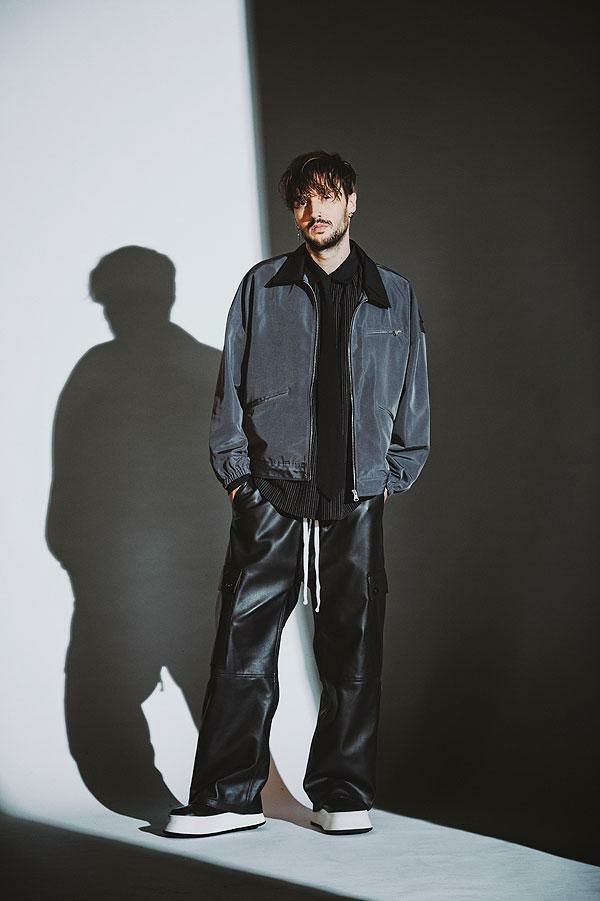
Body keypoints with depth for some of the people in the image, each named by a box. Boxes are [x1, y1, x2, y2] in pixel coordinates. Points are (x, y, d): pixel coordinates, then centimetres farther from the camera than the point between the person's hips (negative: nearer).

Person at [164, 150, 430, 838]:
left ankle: (343, 795, 12)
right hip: (270, 498, -1)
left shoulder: (395, 296, 12)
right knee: (244, 646, -4)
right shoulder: (262, 287, 9)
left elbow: (412, 395, 16)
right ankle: (229, 797, 2)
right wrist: (236, 472, 0)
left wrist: (394, 474, 8)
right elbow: (231, 386, 8)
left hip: (356, 503, 1)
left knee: (353, 652, 3)